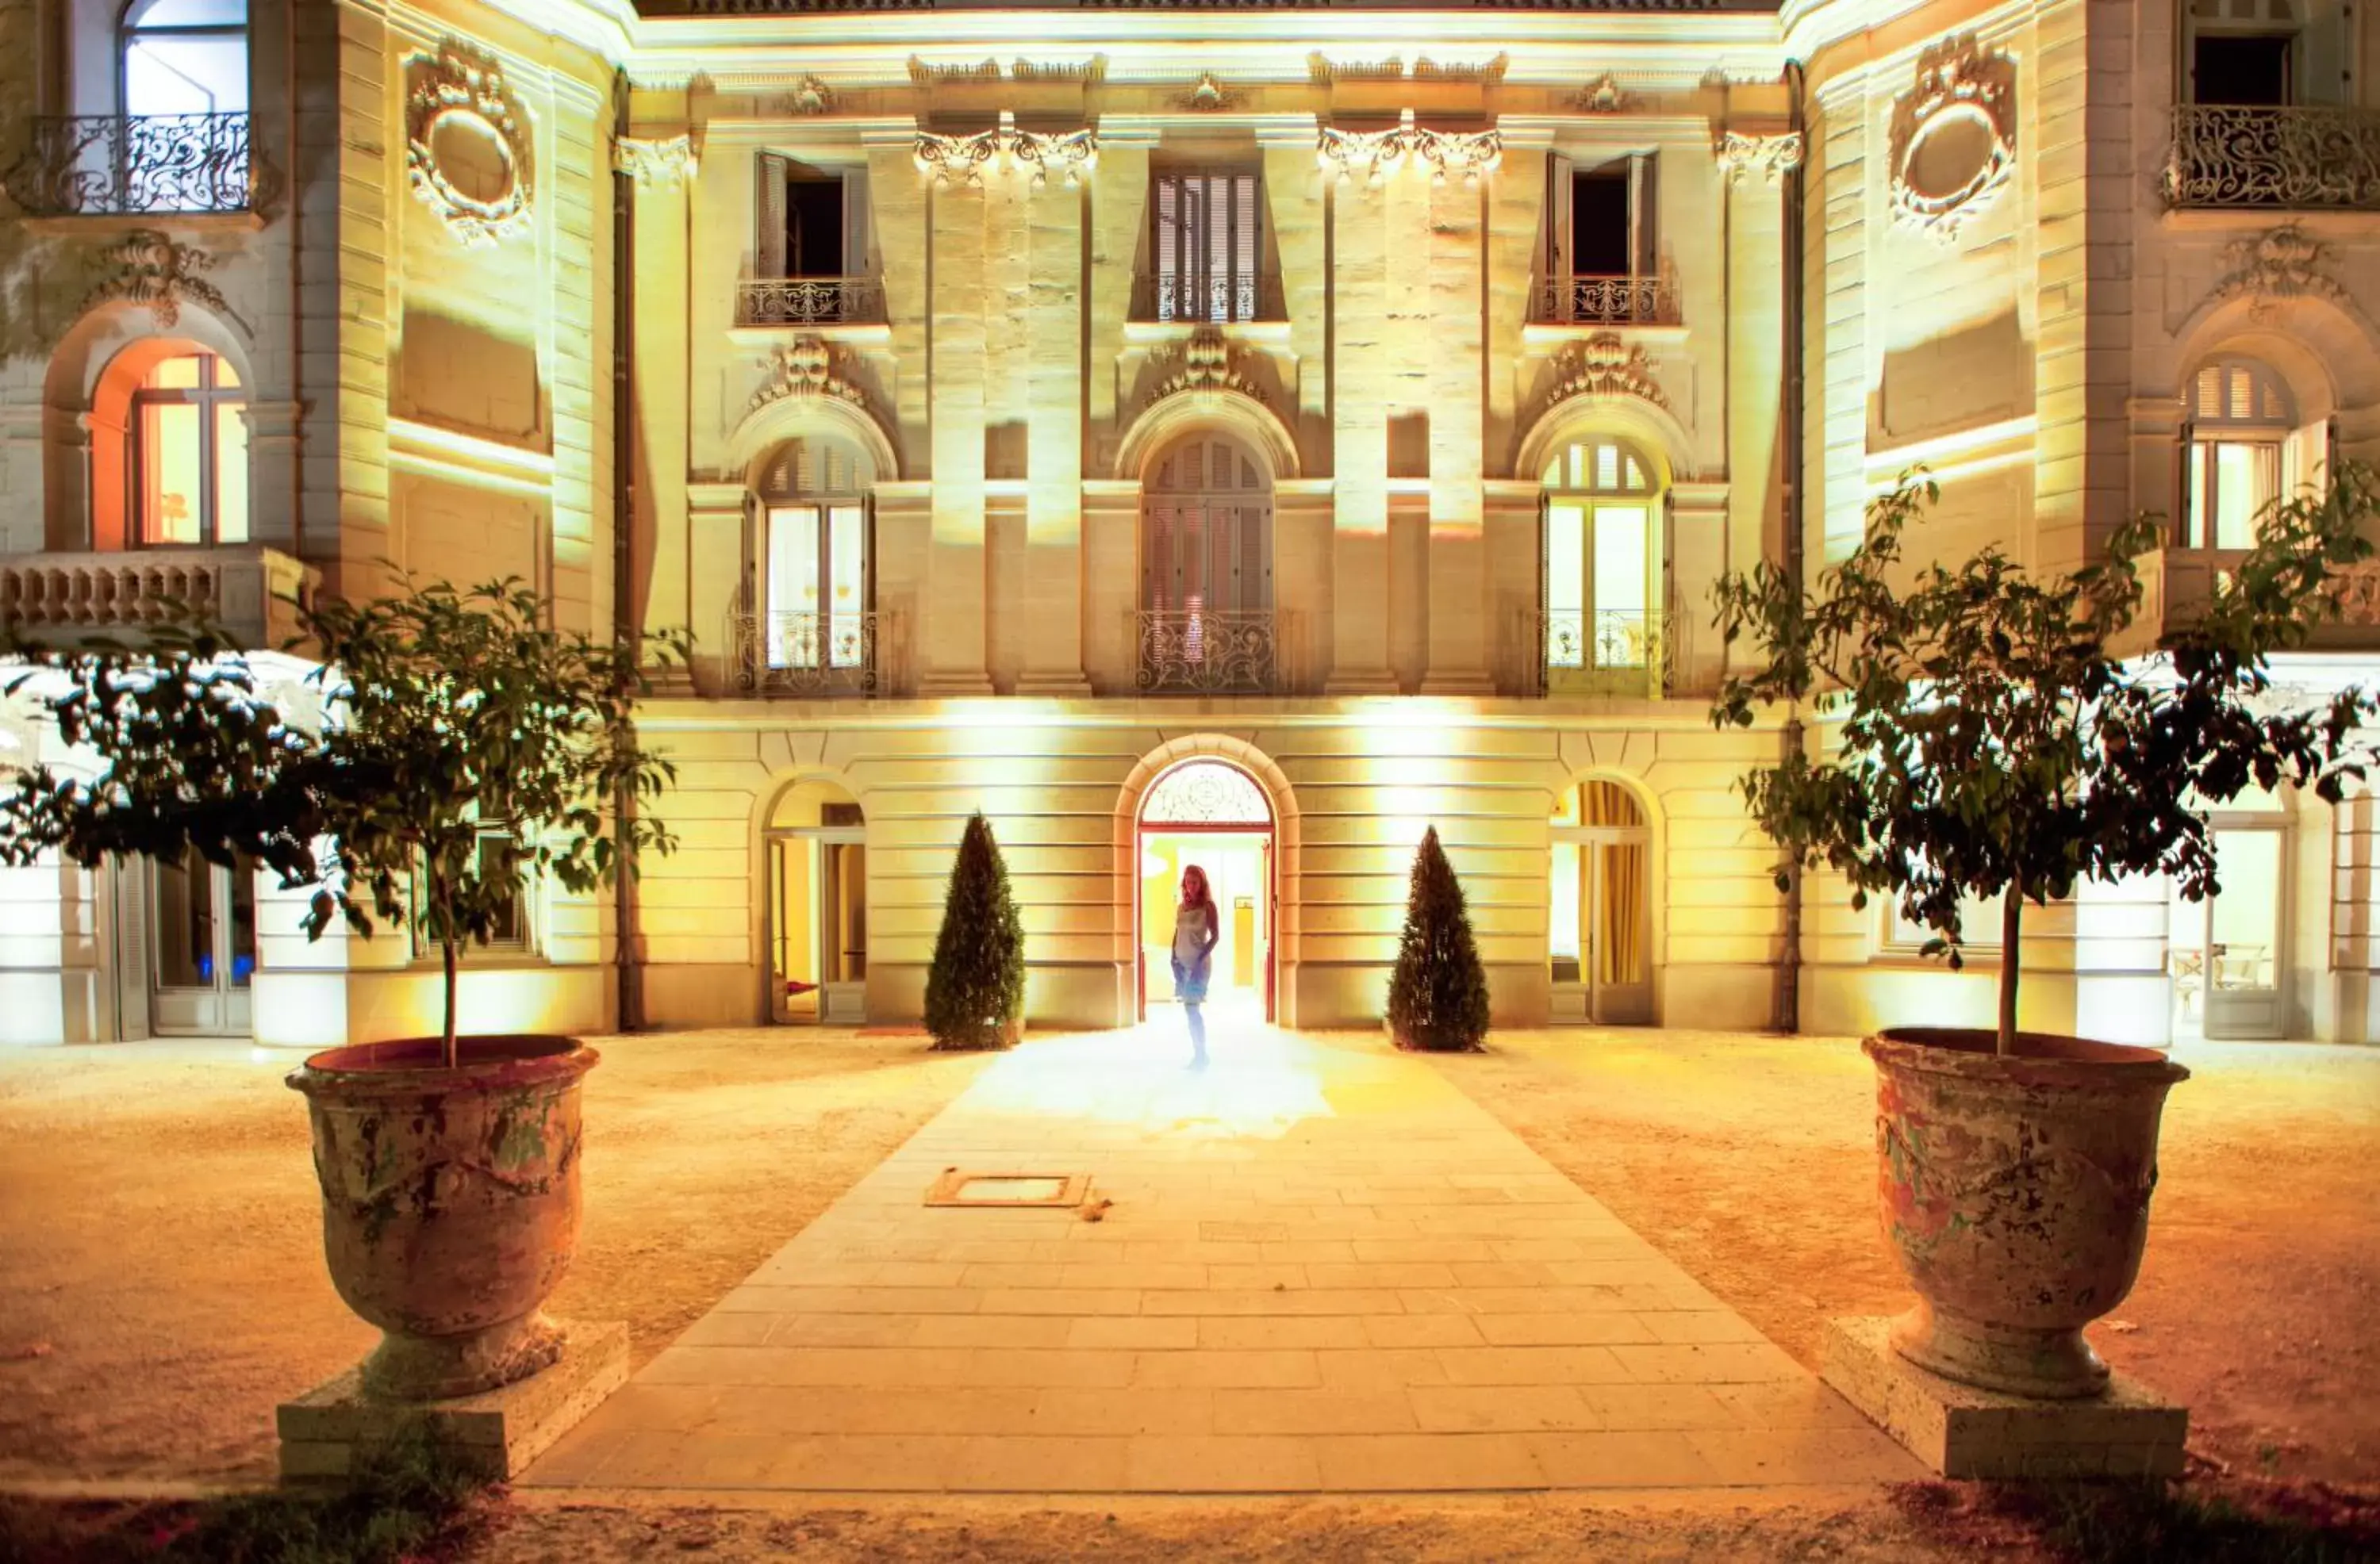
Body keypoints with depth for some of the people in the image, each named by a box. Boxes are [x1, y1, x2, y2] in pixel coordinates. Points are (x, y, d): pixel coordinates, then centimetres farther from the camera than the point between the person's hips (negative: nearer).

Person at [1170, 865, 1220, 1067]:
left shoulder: (1208, 906, -5)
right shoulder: (1181, 907, 12)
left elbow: (1216, 936, -9)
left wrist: (1202, 958, -18)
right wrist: (1174, 958, 5)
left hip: (1198, 962, -6)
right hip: (1182, 962, 6)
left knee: (1192, 1008, -11)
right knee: (1189, 1009, 7)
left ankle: (1201, 1055, -2)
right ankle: (1198, 1054, 14)